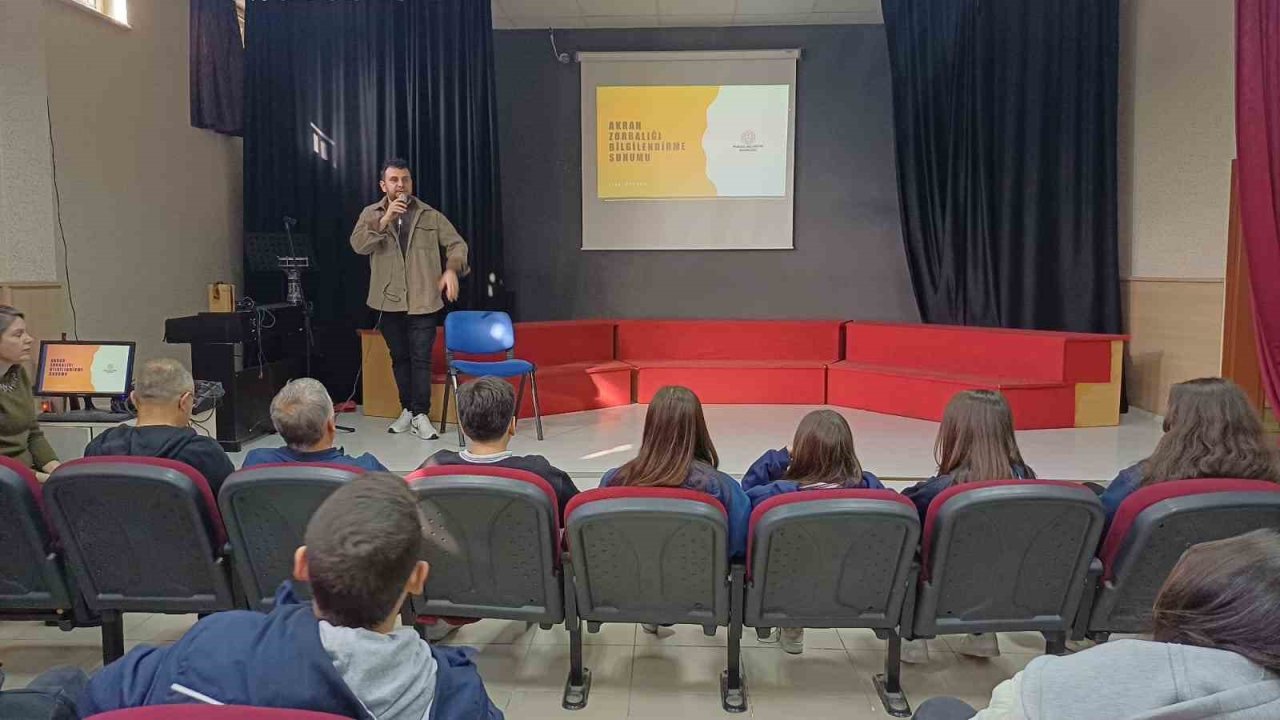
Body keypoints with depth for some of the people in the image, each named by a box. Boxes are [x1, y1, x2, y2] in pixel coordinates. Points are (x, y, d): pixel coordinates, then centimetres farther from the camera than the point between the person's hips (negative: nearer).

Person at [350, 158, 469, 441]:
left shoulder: (430, 215, 4)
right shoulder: (371, 214, 4)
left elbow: (456, 244, 1)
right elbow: (358, 245, -12)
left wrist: (451, 269, -18)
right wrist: (384, 220, -23)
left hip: (423, 301, -2)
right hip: (389, 301, 2)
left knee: (421, 358, -4)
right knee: (399, 358, 12)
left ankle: (420, 414, 1)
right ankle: (407, 409, 23)